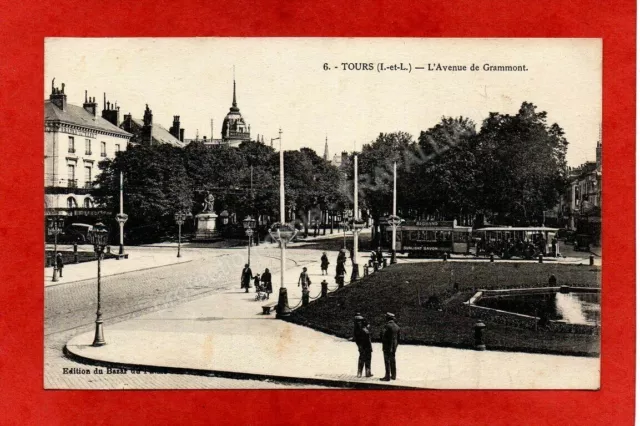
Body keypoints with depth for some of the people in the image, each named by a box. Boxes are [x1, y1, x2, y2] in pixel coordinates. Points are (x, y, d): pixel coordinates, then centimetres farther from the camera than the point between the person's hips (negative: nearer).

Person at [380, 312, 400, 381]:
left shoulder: (387, 325, -15)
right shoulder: (397, 326, 10)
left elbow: (383, 335, -18)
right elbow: (398, 337, 14)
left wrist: (383, 341, -3)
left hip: (387, 345, -8)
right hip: (394, 346, 8)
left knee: (387, 361, -6)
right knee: (392, 360, 15)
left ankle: (387, 376, -6)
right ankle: (393, 376, 20)